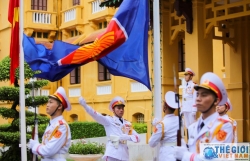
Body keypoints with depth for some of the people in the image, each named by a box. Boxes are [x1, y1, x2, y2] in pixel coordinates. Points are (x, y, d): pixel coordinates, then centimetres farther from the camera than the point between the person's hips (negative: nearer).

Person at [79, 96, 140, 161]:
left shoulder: (127, 124, 17)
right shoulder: (109, 120, 2)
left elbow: (137, 138, 10)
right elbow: (96, 115, -15)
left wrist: (128, 137, -11)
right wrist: (84, 105, -32)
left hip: (124, 156, 6)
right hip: (112, 155, -5)